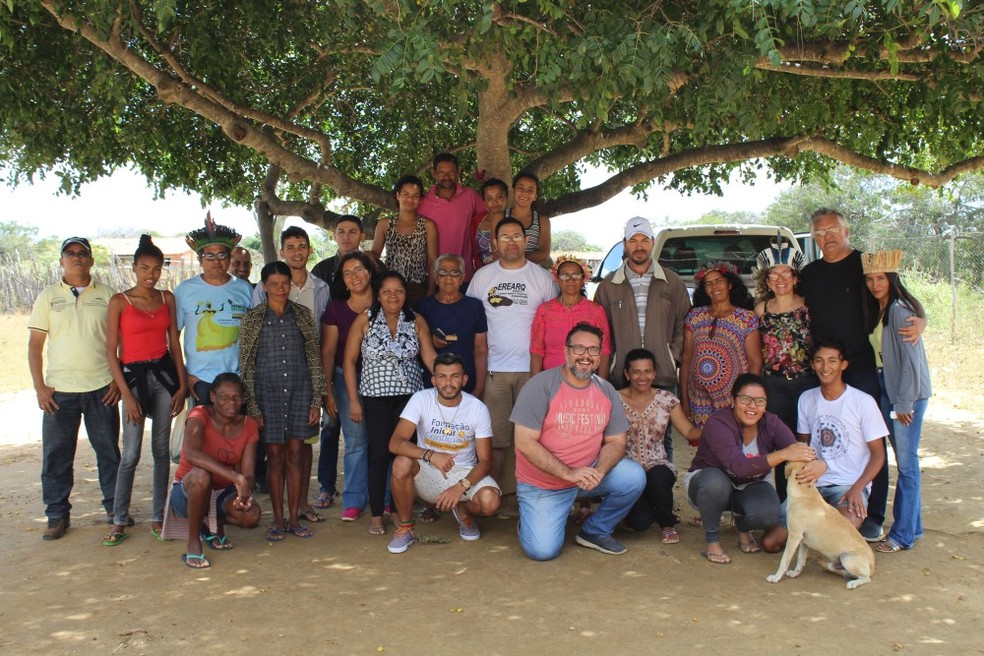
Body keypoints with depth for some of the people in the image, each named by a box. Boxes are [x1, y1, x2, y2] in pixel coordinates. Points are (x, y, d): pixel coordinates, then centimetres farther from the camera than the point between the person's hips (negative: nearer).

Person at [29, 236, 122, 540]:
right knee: (56, 456, 4)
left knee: (109, 452, 8)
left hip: (102, 388, 0)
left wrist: (119, 379, -1)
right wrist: (40, 387, -4)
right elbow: (35, 344, 4)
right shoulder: (48, 297, 5)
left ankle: (115, 508, 21)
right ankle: (57, 515, 16)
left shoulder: (107, 295, 5)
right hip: (59, 390, 0)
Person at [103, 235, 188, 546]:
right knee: (131, 454, -3)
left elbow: (174, 343, 10)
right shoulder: (119, 302, -3)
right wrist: (126, 394, -9)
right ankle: (119, 522, 9)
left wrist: (182, 384, 4)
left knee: (161, 450, 6)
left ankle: (158, 517, 15)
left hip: (165, 373, 3)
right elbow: (111, 352, -4)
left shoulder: (167, 298, 7)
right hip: (134, 376, -3)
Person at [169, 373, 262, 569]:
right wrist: (236, 477, -45)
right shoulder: (200, 416, -18)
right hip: (187, 492, -4)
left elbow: (248, 473, -9)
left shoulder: (249, 426, -4)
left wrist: (244, 490, -34)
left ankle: (216, 524, 9)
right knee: (201, 474, -38)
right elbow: (192, 454, -39)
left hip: (223, 493, 4)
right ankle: (193, 544, -21)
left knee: (252, 516, -27)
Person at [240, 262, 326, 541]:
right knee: (275, 457, 3)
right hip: (267, 392, -1)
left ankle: (294, 518, 14)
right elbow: (246, 365, 0)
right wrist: (252, 406, -5)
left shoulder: (303, 315, 5)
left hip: (299, 391, 1)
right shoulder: (252, 318, 1)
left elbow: (314, 358, 5)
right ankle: (278, 520, 13)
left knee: (295, 455, 5)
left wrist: (316, 400, 0)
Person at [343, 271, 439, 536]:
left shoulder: (416, 321, 2)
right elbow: (349, 360, 1)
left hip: (409, 395, 2)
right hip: (375, 397, -1)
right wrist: (353, 400, -2)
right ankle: (376, 515, 9)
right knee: (380, 453, -2)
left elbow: (430, 358, -2)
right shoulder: (364, 321, -2)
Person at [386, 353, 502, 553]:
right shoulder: (421, 399, -13)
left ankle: (463, 511, 11)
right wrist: (430, 455, -39)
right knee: (402, 463, -33)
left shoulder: (478, 408, -11)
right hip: (427, 473, 0)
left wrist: (461, 486, -28)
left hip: (464, 473, 0)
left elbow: (485, 461, -10)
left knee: (490, 502, -29)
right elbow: (395, 443, -23)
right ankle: (405, 528, -9)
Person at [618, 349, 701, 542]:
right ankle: (634, 509, 19)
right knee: (641, 522, -23)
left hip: (658, 467, 1)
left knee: (657, 477, -36)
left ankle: (667, 524, -4)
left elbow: (689, 431, 2)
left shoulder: (666, 400, 4)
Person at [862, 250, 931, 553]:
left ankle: (903, 534, 2)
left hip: (908, 393, -9)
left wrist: (904, 403, -15)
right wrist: (894, 401, 10)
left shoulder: (900, 310, -15)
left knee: (906, 463, -4)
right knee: (903, 461, 14)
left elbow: (911, 358, -17)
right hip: (888, 391, 9)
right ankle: (912, 526, 23)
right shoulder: (878, 312, 13)